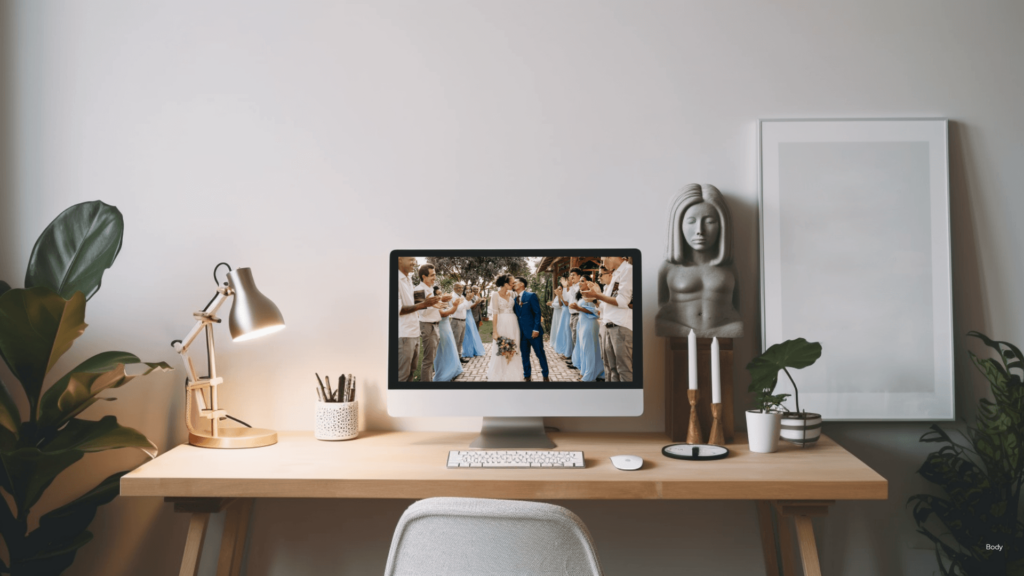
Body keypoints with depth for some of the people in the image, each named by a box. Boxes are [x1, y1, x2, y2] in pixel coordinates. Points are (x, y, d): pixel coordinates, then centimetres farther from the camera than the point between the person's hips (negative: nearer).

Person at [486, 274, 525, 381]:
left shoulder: (512, 294, 9)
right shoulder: (495, 294, -6)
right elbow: (494, 313, -9)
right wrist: (495, 331, -13)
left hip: (513, 325, 5)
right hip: (502, 324, -5)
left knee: (513, 351, 6)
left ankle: (513, 376, 16)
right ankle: (500, 376, 13)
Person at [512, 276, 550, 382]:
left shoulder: (531, 296, -4)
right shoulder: (514, 299, 10)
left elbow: (537, 313, -8)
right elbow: (516, 315, 9)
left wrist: (536, 329, -15)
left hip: (533, 331, -5)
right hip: (521, 332, 5)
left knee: (540, 353, 3)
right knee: (524, 355, 9)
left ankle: (545, 376, 16)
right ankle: (527, 377, 19)